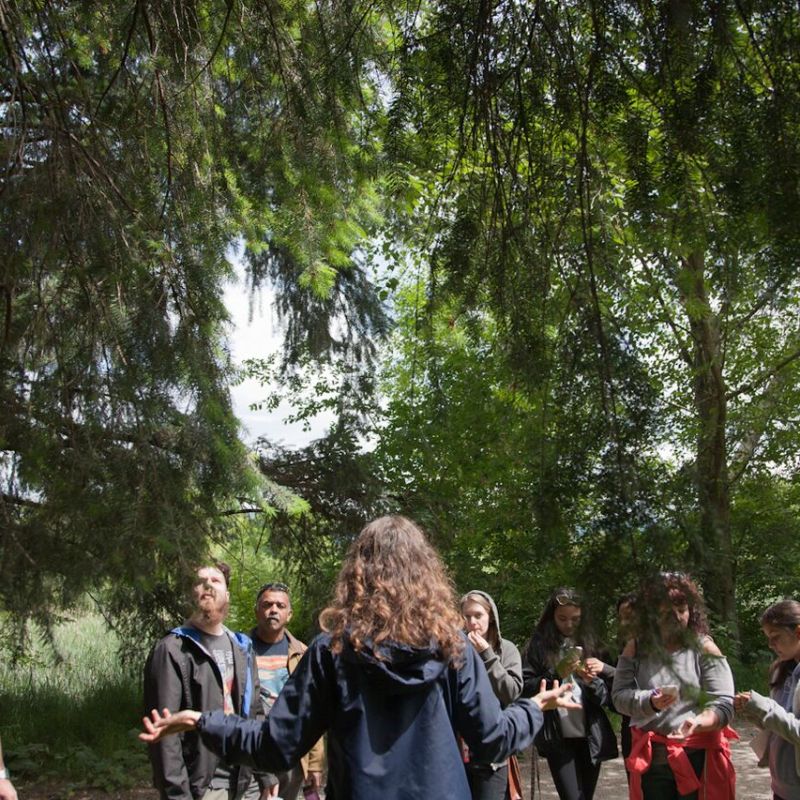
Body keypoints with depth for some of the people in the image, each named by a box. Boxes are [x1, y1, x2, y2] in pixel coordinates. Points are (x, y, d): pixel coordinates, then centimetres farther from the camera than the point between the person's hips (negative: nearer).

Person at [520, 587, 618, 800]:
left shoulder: (587, 644, 10)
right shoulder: (539, 646, 0)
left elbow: (606, 698, 8)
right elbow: (525, 688, -6)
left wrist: (592, 682, -12)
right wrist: (556, 675, -18)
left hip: (590, 738, 4)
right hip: (558, 739, -4)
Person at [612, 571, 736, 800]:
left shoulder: (704, 648, -4)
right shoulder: (636, 649, 3)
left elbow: (723, 705, -9)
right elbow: (620, 695, -1)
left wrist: (697, 723, -28)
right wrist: (650, 702, -20)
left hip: (698, 758, -2)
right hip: (651, 759, 2)